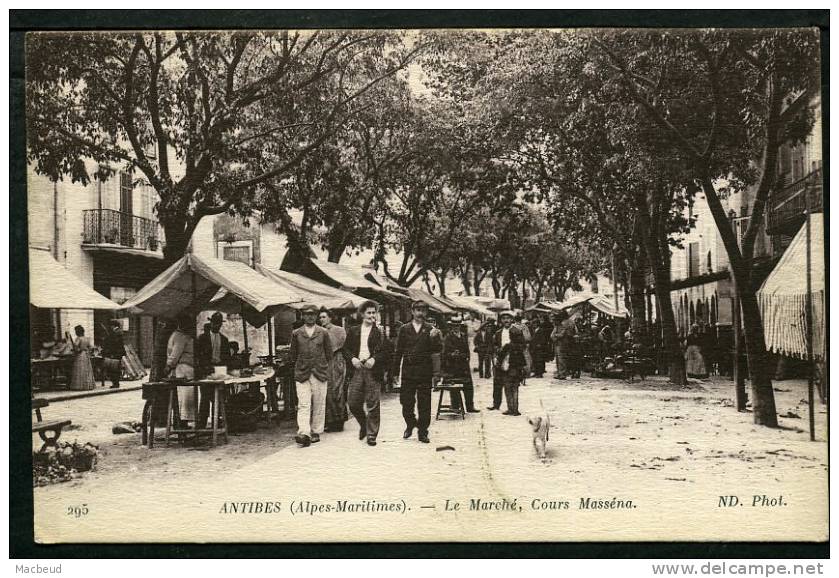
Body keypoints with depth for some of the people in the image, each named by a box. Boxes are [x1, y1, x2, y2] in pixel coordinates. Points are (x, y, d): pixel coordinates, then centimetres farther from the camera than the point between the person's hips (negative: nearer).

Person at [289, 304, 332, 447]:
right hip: (302, 374, 0)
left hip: (320, 373, 1)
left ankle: (316, 432, 15)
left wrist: (320, 365, 11)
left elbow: (329, 353, 11)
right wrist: (300, 365, 11)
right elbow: (293, 354, 14)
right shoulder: (296, 333, 7)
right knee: (303, 405, -9)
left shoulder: (323, 332, 6)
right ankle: (304, 434, -17)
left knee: (319, 405, 4)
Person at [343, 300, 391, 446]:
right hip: (357, 369, 3)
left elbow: (387, 352, -1)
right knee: (353, 403, 2)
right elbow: (345, 349, 12)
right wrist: (352, 358, -6)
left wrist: (374, 359, -14)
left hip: (373, 370, -2)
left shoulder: (380, 332, 3)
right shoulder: (353, 331, 12)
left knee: (372, 405, -1)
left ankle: (371, 434, 10)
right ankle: (363, 425, 29)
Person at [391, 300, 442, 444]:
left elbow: (436, 351, -4)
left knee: (424, 403, 1)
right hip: (408, 371, 1)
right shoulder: (404, 329, 8)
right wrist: (395, 371, 6)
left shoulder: (430, 329, 5)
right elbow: (398, 352, 9)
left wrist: (434, 338, -23)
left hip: (425, 371, -1)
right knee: (406, 401, 4)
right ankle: (410, 424, 28)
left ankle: (423, 432, 11)